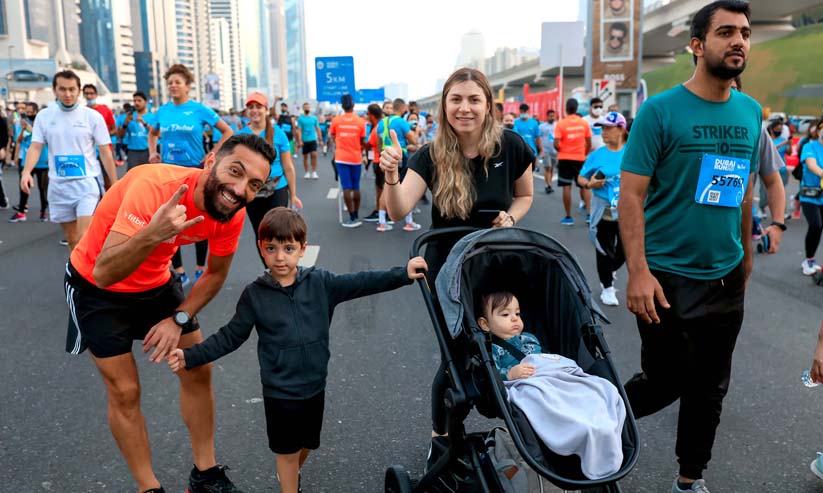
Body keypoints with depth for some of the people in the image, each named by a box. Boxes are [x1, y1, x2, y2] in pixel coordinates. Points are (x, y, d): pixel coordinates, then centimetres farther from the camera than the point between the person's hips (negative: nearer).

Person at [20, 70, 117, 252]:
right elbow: (35, 147, 0)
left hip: (87, 183, -3)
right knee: (72, 240, 12)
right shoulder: (44, 116, 5)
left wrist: (115, 185, -2)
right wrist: (26, 171, -19)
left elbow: (105, 152, -1)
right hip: (58, 185, 3)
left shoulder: (93, 116, -2)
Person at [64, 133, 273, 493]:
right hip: (96, 287, -5)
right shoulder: (154, 186, -36)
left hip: (156, 282, 5)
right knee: (124, 391, -2)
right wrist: (152, 234, -56)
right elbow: (104, 274, -40)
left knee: (198, 371, 6)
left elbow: (216, 274, -1)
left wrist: (179, 318, -11)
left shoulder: (233, 213, -19)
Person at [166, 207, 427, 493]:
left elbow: (361, 283, -7)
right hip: (280, 391, -3)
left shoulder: (320, 283, -7)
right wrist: (190, 356, -11)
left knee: (307, 443, 23)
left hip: (315, 386, 3)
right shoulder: (255, 294, -10)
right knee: (287, 450, 12)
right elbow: (230, 337, -4)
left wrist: (403, 274, -13)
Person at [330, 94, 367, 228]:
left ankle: (352, 218, -5)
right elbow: (363, 142, 0)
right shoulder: (361, 121, -4)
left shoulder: (336, 120, -2)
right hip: (356, 158, 1)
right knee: (356, 188, 11)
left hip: (341, 158, -1)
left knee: (346, 188, -2)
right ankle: (356, 217, 16)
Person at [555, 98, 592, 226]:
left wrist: (562, 151, 7)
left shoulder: (561, 123, -9)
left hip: (565, 159, -2)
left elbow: (556, 145, -13)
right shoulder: (584, 123, 0)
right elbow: (589, 144, 3)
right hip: (580, 159, 2)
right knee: (584, 186, 12)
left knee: (567, 187, 3)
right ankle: (589, 214, 3)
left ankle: (568, 217, 5)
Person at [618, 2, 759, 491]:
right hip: (668, 276, -5)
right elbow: (631, 196, -14)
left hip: (725, 278, 5)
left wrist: (746, 261, 13)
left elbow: (745, 194, 13)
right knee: (665, 381, 3)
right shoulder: (660, 111, -10)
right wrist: (639, 272, -21)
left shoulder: (752, 113, 6)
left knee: (709, 388, 14)